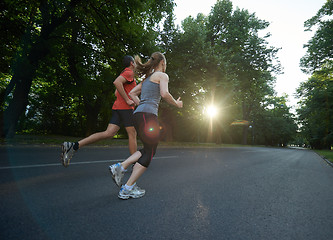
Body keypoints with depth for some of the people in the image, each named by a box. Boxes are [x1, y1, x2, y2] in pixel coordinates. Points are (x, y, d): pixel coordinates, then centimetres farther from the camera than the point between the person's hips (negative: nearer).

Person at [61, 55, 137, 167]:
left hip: (117, 107, 9)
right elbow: (116, 82, -24)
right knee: (132, 134, 0)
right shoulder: (129, 73, -4)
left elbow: (117, 93, 32)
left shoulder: (123, 74, 27)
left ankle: (74, 146, -10)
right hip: (126, 108, -8)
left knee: (109, 133, -3)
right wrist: (127, 100, -21)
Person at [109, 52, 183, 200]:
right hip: (148, 115, -9)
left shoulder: (148, 78, 27)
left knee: (148, 149, 17)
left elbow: (132, 93, 25)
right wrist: (176, 104, 2)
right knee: (149, 153, -2)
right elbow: (164, 94, -14)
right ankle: (128, 189, 1)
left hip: (139, 114, 9)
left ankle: (120, 167, 7)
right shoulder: (162, 75, 3)